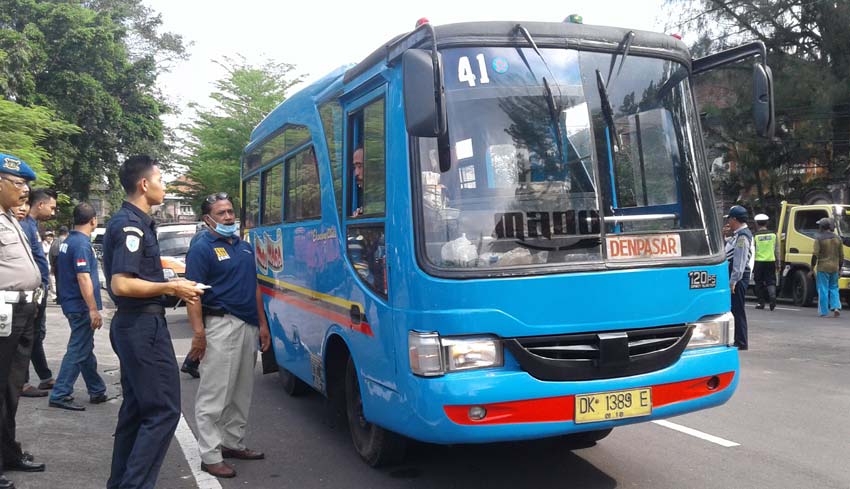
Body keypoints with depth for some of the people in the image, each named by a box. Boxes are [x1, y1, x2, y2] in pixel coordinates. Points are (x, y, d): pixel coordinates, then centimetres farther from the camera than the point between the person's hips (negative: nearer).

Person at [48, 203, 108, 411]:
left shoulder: (68, 241, 12)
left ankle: (98, 391, 24)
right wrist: (94, 309, -22)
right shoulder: (82, 244, -17)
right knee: (78, 351, -4)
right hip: (82, 306, -10)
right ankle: (60, 395, 0)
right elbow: (83, 278, -23)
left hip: (72, 304, 10)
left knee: (86, 349, 15)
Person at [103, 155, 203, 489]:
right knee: (163, 409, -8)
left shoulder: (133, 222, 15)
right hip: (143, 325, -10)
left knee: (136, 408, 16)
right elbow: (121, 284, -24)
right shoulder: (131, 224, -16)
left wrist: (171, 287, 13)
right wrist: (171, 288, -16)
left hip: (133, 324, 10)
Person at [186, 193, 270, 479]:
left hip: (248, 326, 8)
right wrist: (198, 332, -22)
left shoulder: (244, 247, 16)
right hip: (221, 326, -8)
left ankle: (234, 443, 27)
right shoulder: (202, 248, -7)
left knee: (242, 392, 15)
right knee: (214, 395, -4)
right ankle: (211, 456, 2)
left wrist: (262, 324, 15)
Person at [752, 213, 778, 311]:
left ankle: (761, 303, 10)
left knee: (759, 283, 7)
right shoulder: (773, 234, 5)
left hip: (759, 262, -2)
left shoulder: (755, 236, -5)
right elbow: (777, 250, 9)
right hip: (771, 261, 2)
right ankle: (772, 296, -19)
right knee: (771, 281, 7)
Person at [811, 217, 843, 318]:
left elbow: (815, 255, -12)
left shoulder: (819, 239, -8)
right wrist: (839, 268, 18)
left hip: (822, 268, -4)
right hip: (834, 268, 4)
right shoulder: (838, 239, 7)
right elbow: (841, 256, 10)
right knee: (834, 288, 15)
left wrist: (812, 268, -6)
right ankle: (836, 307, -1)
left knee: (823, 290, 1)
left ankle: (824, 312, 3)